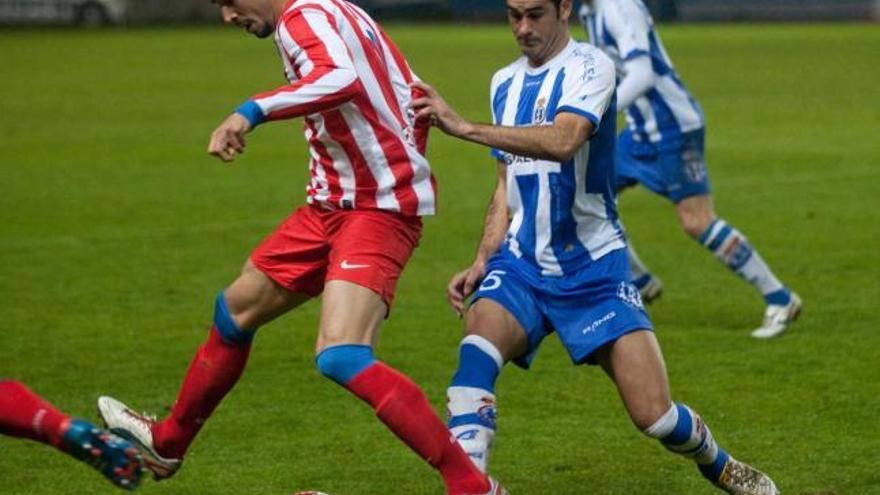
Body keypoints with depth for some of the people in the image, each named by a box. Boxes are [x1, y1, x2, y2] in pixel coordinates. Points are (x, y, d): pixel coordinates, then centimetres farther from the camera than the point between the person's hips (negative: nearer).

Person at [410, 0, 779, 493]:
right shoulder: (504, 83, 12)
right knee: (476, 352, -27)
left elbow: (562, 141, -30)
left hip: (593, 267, -5)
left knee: (655, 415, -6)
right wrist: (482, 262, 7)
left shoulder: (590, 66, -10)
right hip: (520, 265, 5)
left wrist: (466, 128, -35)